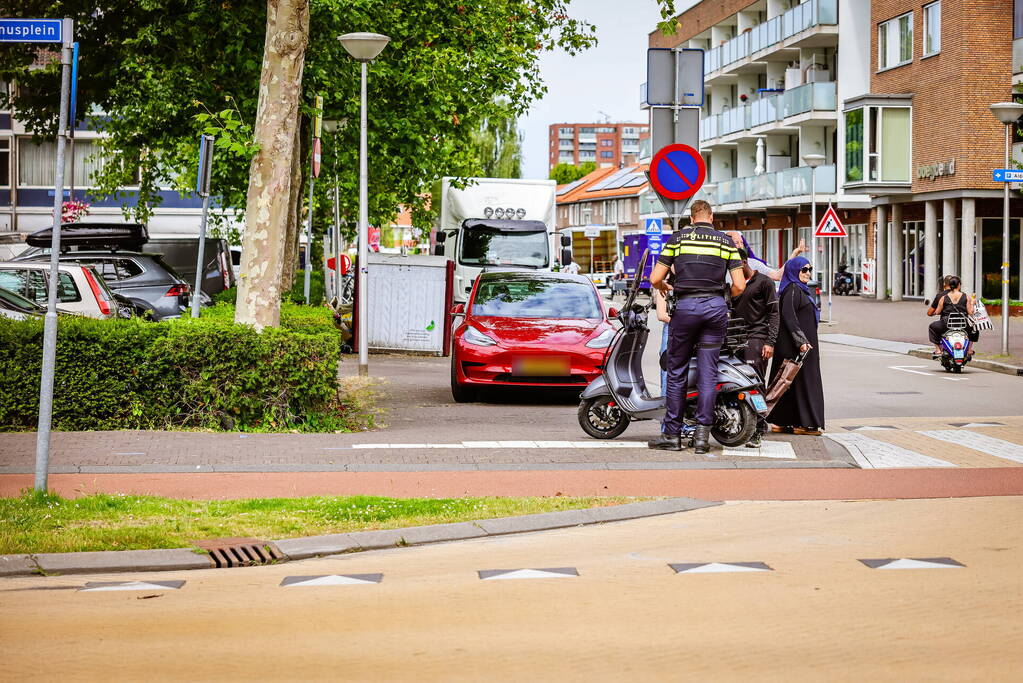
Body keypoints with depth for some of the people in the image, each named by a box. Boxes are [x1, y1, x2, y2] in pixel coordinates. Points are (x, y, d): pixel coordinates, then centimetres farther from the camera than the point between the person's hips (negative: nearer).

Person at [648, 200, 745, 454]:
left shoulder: (678, 238, 5)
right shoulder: (726, 241, 8)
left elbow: (655, 278, 2)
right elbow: (739, 286, 2)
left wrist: (664, 288, 25)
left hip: (686, 306, -1)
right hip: (716, 307, 1)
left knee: (676, 371, 6)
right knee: (708, 373, 4)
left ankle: (672, 434, 7)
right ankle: (702, 434, 1)